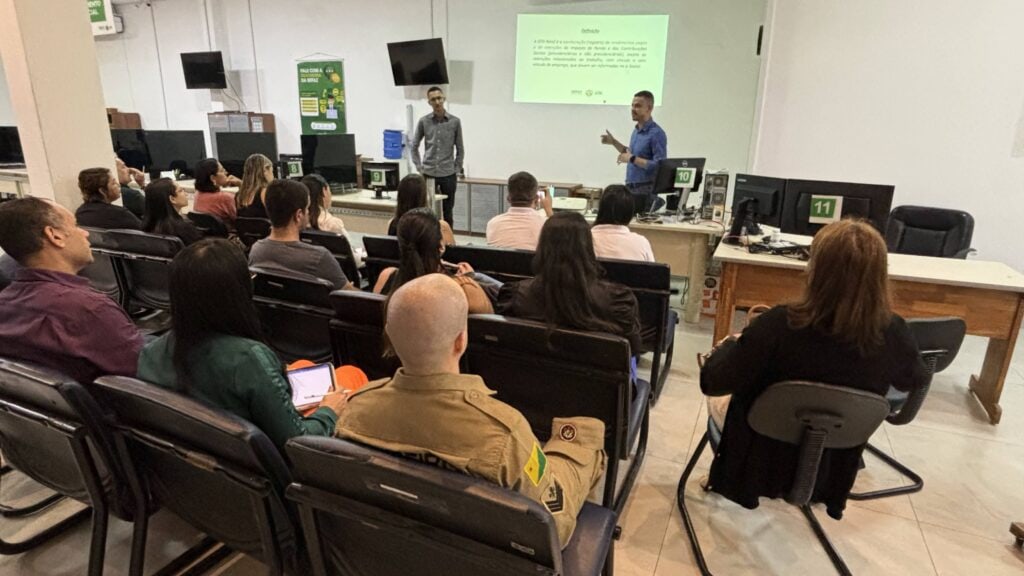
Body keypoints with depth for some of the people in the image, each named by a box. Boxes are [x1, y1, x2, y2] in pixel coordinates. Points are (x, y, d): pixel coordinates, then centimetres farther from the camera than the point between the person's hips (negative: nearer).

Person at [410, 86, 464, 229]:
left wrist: (457, 170, 1)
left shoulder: (455, 122, 1)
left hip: (448, 174, 0)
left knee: (447, 212, 7)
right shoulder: (423, 121, 1)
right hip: (428, 174, 0)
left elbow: (460, 149, 6)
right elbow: (414, 146, 9)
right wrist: (419, 167, 2)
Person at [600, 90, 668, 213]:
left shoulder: (657, 134, -14)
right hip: (630, 188, 8)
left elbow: (659, 166, -21)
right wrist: (613, 142, 17)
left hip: (645, 191, -8)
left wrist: (632, 159, -20)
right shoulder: (636, 130, 12)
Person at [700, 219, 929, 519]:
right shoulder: (893, 333, -22)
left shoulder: (780, 324, -33)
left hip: (763, 459, -3)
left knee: (718, 398, 26)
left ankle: (724, 478, 44)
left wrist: (729, 345, -3)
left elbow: (713, 382, -22)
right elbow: (914, 381, 2)